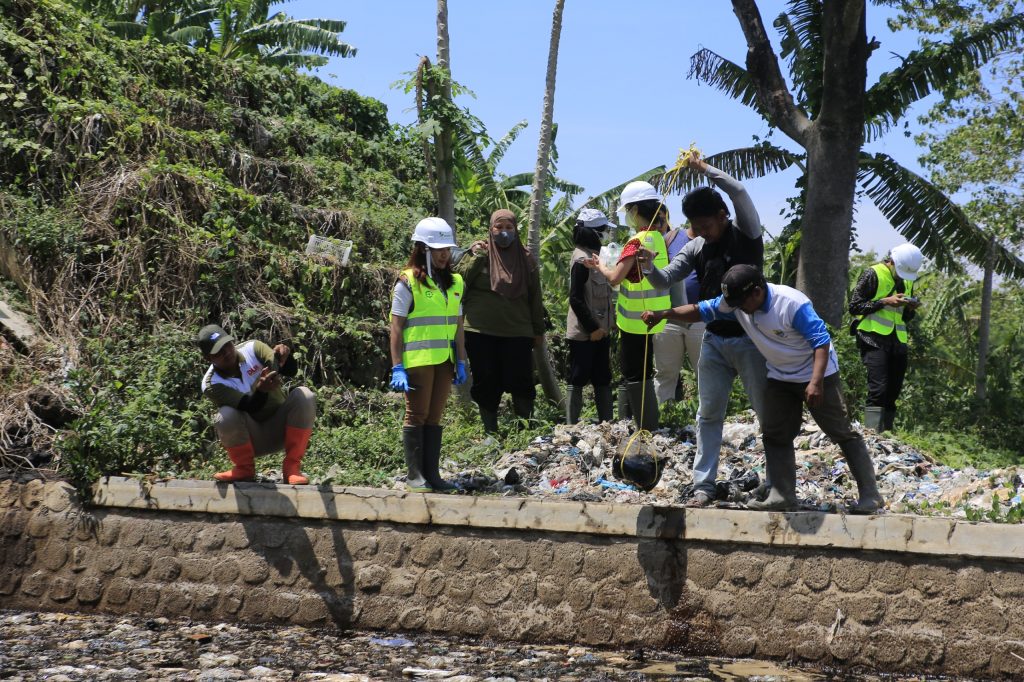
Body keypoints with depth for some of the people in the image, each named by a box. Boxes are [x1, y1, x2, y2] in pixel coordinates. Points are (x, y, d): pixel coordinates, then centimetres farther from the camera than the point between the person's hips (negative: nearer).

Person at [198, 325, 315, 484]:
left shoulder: (252, 349, -9)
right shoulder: (211, 385, -17)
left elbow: (291, 371, -17)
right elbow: (250, 407, -28)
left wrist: (284, 356, -40)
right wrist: (261, 390, -50)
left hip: (281, 429, 2)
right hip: (252, 439, -2)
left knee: (304, 396, -25)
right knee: (226, 416, -33)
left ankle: (291, 468, -16)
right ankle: (244, 469, -5)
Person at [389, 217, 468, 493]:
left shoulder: (455, 283, 13)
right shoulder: (408, 282, -5)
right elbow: (397, 327, -7)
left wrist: (461, 362, 10)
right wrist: (397, 367, -13)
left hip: (444, 360, 6)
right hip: (418, 359, -5)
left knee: (434, 417, 8)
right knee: (417, 415, -1)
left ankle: (432, 473, 10)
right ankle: (414, 475, 3)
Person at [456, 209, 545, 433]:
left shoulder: (526, 259, 9)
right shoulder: (479, 253, 6)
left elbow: (535, 298, 12)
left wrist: (539, 330, 10)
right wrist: (476, 257, -12)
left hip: (517, 332, 0)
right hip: (481, 332, 0)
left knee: (521, 382, -5)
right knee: (486, 384, 4)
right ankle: (491, 433, 14)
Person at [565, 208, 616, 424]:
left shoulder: (595, 255, 13)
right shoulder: (582, 259, -16)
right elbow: (575, 298, -20)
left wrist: (610, 322, 13)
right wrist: (592, 327, -18)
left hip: (599, 331, 9)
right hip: (584, 333, -9)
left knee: (602, 379, 13)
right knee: (578, 380, -4)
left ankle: (607, 422, 19)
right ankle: (571, 426, 0)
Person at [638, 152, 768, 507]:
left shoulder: (746, 235, -9)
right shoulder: (696, 248, 4)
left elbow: (739, 192, -25)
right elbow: (664, 280, 0)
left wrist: (703, 167, -17)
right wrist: (648, 265, -21)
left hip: (750, 339, -5)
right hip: (714, 340, 5)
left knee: (768, 412, 2)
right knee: (708, 413, 6)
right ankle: (704, 484, 11)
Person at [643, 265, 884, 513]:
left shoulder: (793, 304, -30)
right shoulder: (735, 301, -10)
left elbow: (821, 341, -28)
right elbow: (703, 311, 0)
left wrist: (816, 383, -36)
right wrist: (662, 315, -10)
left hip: (817, 373, -7)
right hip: (780, 377, 7)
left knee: (842, 433, -5)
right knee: (775, 435, 2)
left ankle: (870, 495, -3)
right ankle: (783, 496, 3)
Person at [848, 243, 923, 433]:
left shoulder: (907, 281, 16)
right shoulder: (873, 274, -5)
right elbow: (855, 306, -9)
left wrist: (911, 309, 1)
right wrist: (885, 302, -16)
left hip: (897, 341, 7)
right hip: (874, 339, -7)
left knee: (893, 390, 5)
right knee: (878, 389, -16)